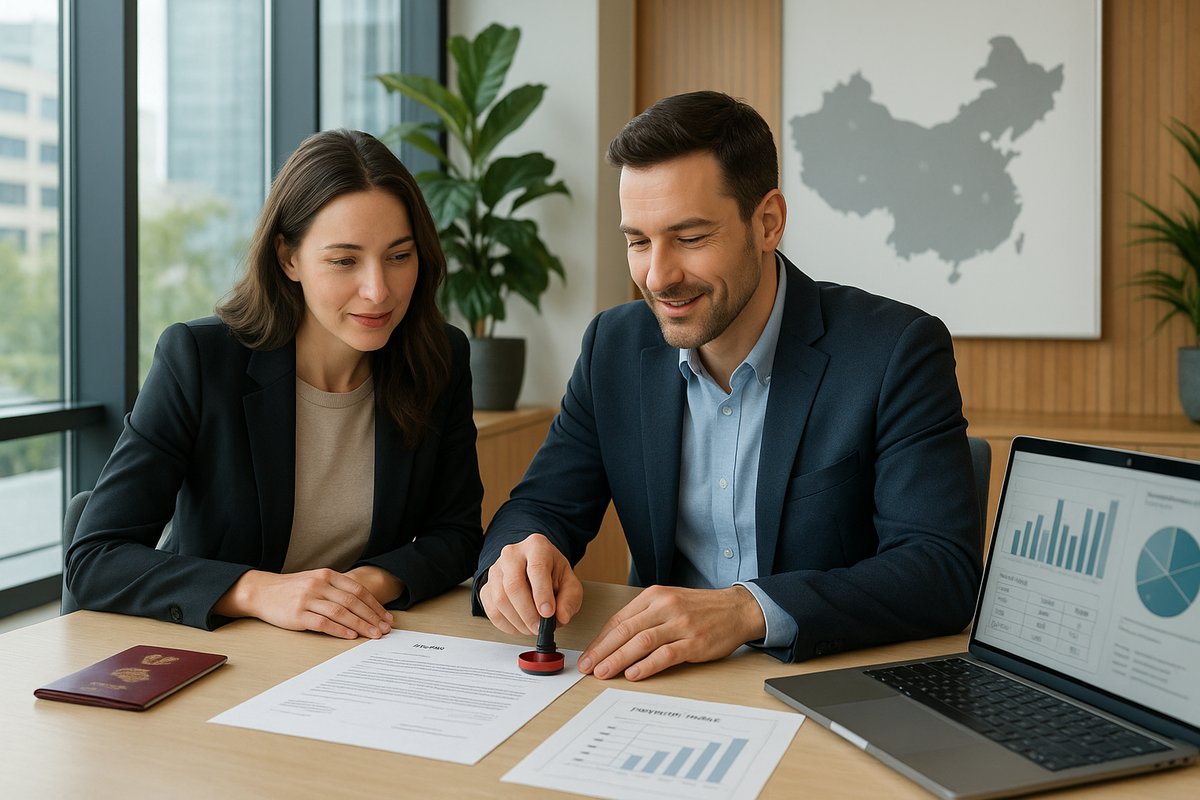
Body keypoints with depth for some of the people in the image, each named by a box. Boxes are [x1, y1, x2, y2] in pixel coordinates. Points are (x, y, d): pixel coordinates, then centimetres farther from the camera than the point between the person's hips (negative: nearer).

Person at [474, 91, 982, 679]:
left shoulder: (897, 351, -12)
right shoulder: (615, 345, 3)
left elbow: (944, 570, -19)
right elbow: (543, 506, 5)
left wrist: (747, 609, -32)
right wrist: (520, 561, -20)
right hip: (664, 680, 4)